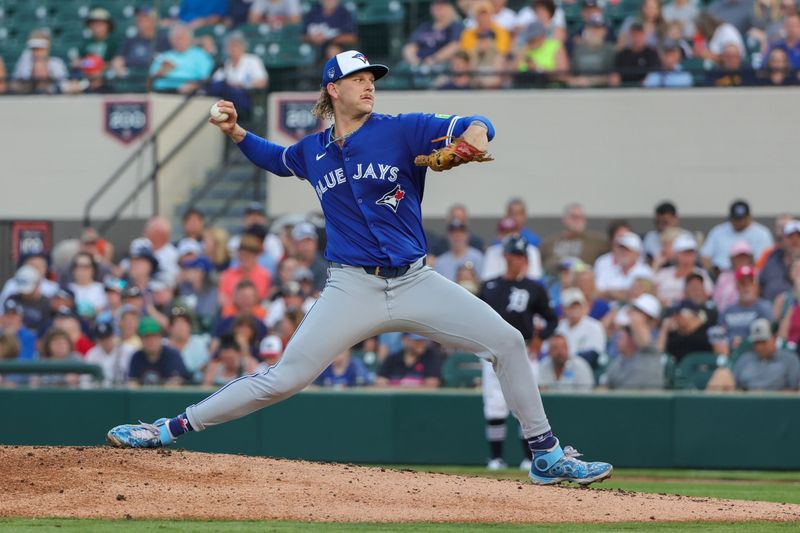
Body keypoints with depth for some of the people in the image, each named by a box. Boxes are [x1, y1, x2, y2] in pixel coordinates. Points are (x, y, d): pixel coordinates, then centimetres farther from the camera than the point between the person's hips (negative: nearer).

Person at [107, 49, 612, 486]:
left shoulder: (401, 130, -2)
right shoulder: (313, 151, 8)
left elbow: (477, 126, -10)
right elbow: (276, 158, 32)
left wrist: (472, 136, -33)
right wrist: (237, 134, 16)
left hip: (416, 282, 0)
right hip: (352, 287, 0)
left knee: (507, 343, -10)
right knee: (282, 379, -7)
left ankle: (547, 457, 2)